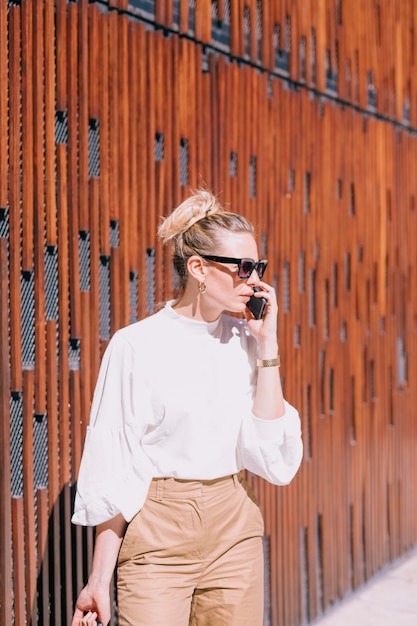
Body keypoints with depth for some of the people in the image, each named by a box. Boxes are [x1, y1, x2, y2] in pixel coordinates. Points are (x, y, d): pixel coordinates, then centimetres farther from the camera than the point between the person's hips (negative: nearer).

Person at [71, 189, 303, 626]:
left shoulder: (243, 341, 4)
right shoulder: (137, 345, -9)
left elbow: (273, 458, -5)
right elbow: (112, 477, -7)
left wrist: (267, 346, -6)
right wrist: (100, 579, -8)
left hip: (234, 530, 5)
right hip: (158, 537, -4)